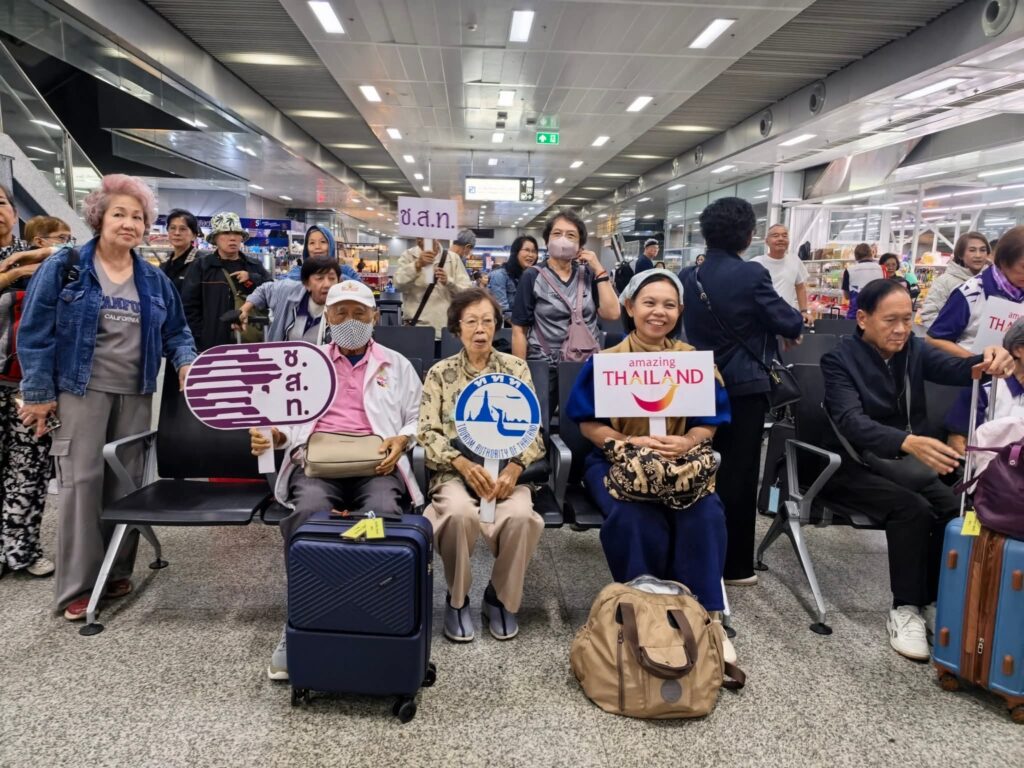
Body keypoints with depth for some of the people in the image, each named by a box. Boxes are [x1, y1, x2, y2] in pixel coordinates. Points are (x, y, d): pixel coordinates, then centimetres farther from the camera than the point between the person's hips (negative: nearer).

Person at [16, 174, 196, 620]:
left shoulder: (154, 280, 8)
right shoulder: (63, 268, -4)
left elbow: (176, 332, 14)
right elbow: (35, 331, -5)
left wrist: (186, 363, -7)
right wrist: (39, 393, -9)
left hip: (135, 394, 4)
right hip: (80, 390, -4)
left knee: (128, 482, 8)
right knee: (81, 482, -6)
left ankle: (117, 573, 21)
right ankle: (77, 587, 3)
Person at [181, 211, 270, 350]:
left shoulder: (254, 265, 13)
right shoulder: (201, 266, 3)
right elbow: (189, 306, -1)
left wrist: (252, 279, -8)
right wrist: (201, 339, -8)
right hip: (214, 344, -3)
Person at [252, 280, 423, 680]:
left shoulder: (396, 364, 20)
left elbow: (418, 419, 16)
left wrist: (402, 439, -6)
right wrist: (270, 434, -6)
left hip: (376, 464, 0)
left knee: (382, 513, -35)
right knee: (308, 512, -34)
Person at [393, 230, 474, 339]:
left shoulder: (453, 258, 6)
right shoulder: (408, 256, 5)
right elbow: (398, 283, -11)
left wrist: (448, 281, -18)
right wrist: (417, 265, -24)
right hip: (416, 328, -1)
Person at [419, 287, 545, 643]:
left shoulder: (516, 368, 9)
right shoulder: (439, 373, 8)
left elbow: (532, 431, 5)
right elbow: (428, 433, -1)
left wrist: (514, 468, -15)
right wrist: (464, 464, -18)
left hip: (506, 469, 1)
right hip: (454, 471, 0)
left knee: (520, 515, -32)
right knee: (459, 513, -35)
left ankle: (501, 597, -2)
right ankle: (457, 599, -6)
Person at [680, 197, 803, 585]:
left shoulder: (688, 276, 2)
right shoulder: (752, 275, -15)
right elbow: (790, 324, -7)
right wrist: (795, 323, 15)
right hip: (743, 387, -5)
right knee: (739, 476, 3)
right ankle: (734, 565, 12)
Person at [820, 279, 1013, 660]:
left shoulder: (913, 349, 5)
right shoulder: (839, 359, -12)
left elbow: (954, 369, -15)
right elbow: (851, 422, -28)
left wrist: (988, 362, -40)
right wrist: (909, 442, -46)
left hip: (905, 462, 5)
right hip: (856, 467, -5)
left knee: (955, 508, -21)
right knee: (913, 509, -28)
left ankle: (935, 601, -4)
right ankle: (904, 610, -14)